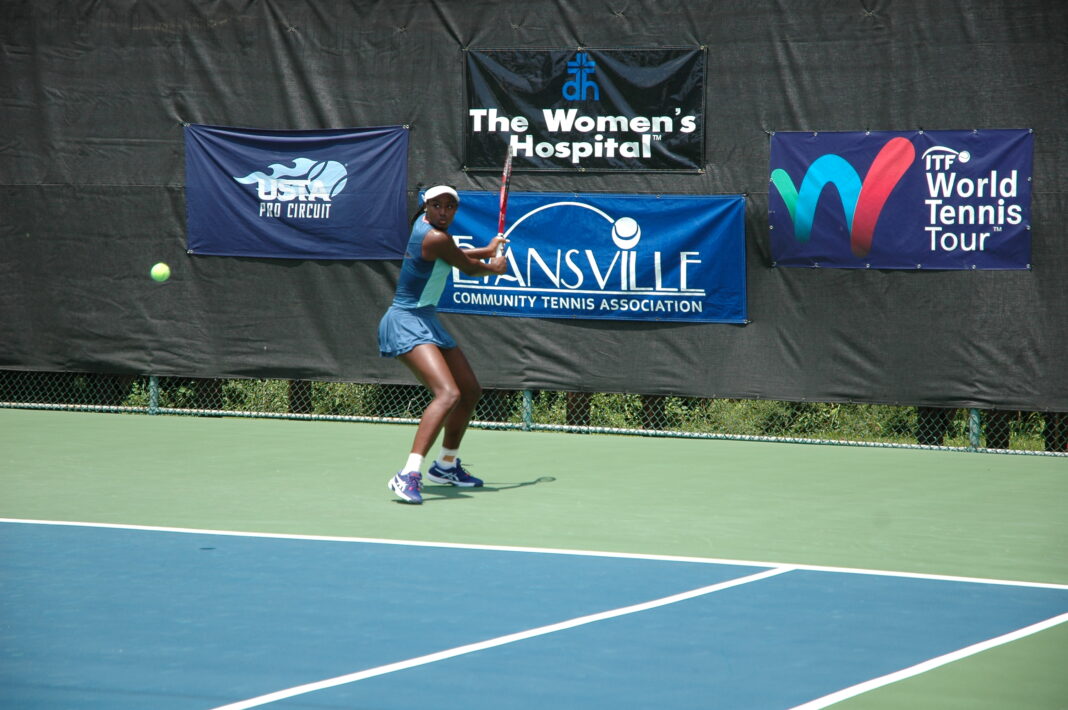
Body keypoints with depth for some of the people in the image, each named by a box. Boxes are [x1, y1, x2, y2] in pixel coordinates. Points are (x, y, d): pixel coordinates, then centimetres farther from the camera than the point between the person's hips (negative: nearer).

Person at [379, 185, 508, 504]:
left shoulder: (424, 225, 10)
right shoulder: (436, 238, -21)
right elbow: (468, 268, -5)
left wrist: (487, 250, 45)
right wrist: (493, 267, 17)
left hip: (427, 320, 11)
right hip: (407, 323, -11)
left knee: (471, 391, 21)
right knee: (448, 394, -29)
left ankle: (446, 465, 39)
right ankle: (408, 475, -39)